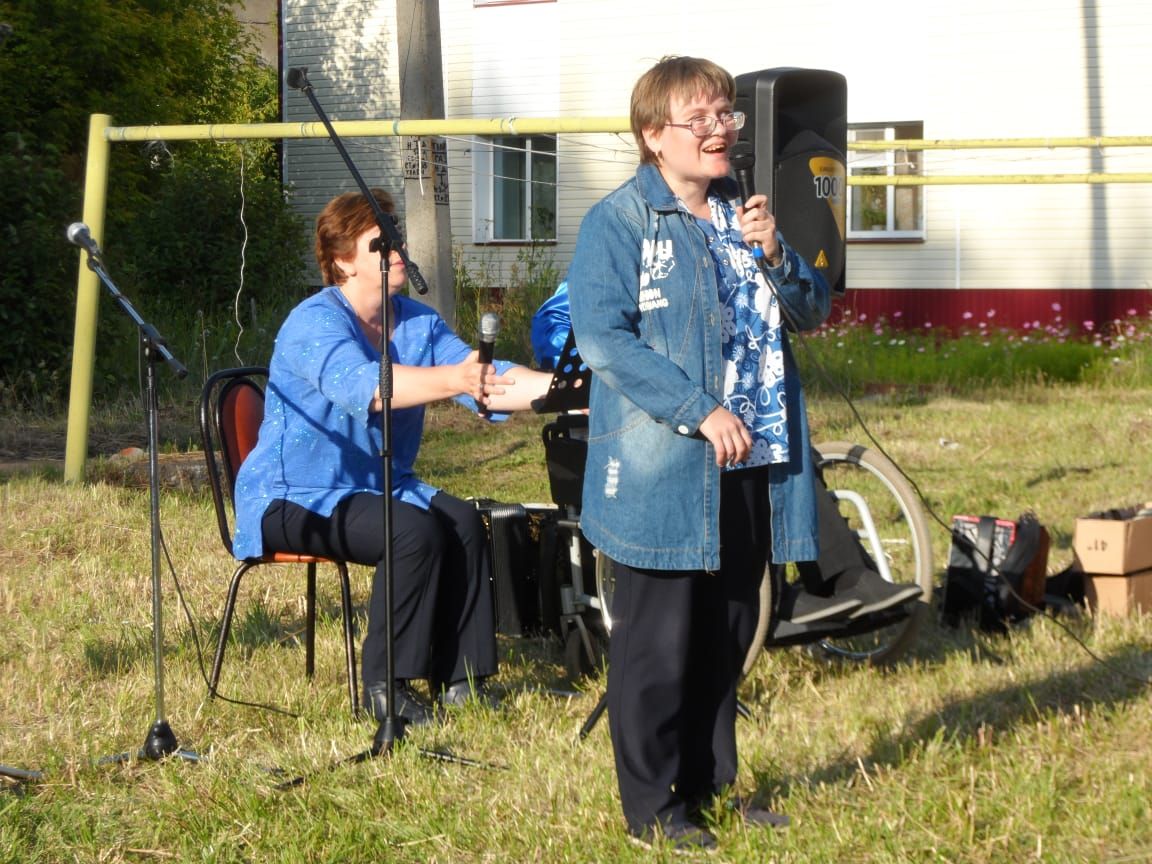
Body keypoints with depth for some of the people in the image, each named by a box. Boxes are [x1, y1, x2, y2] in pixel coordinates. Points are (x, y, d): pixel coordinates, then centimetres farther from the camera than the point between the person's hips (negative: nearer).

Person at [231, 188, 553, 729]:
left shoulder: (419, 323, 5)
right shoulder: (315, 324, -18)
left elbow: (487, 379, -8)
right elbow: (362, 386, -39)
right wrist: (451, 381, -54)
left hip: (380, 487, 7)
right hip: (294, 497, -7)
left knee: (464, 521, -19)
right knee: (415, 530, -29)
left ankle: (459, 680, -12)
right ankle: (384, 688, -17)